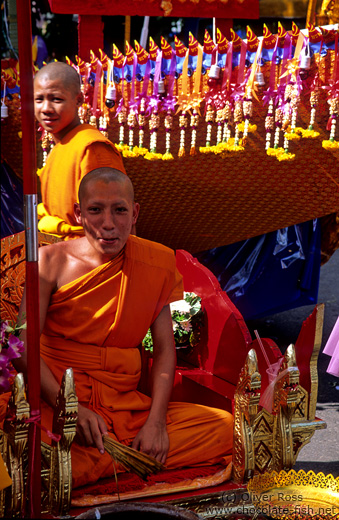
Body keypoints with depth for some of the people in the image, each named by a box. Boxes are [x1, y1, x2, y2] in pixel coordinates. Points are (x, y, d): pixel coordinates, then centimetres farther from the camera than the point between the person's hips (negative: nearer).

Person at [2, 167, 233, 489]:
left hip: (123, 403, 5)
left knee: (227, 428, -17)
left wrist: (156, 421, -8)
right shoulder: (53, 261, 0)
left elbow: (164, 347, 8)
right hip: (55, 397, -5)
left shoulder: (153, 263, 7)